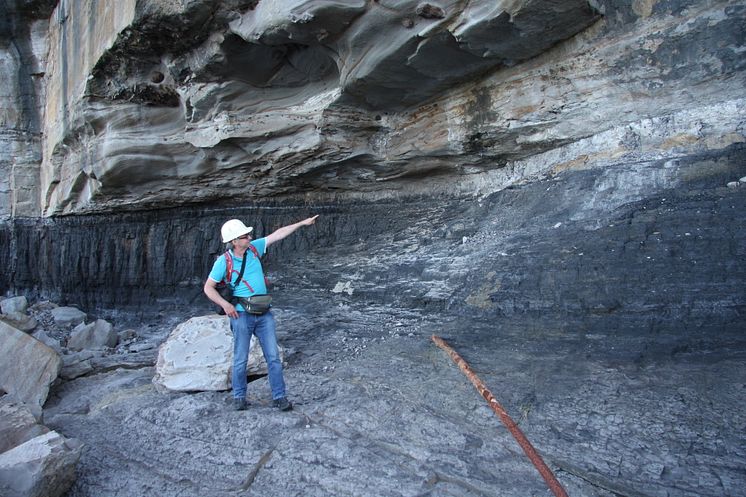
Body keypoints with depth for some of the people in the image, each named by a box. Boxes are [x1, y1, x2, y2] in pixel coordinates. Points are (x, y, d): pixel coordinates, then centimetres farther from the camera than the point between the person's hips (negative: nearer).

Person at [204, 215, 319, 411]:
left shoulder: (254, 248, 2)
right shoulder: (224, 261, -9)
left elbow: (278, 234, 7)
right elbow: (208, 288, -4)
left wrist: (303, 223, 8)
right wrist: (225, 304, -17)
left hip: (264, 314, 4)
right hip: (241, 315, -4)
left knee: (273, 357, 2)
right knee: (241, 359, 6)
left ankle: (279, 396, 10)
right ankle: (239, 396, 25)